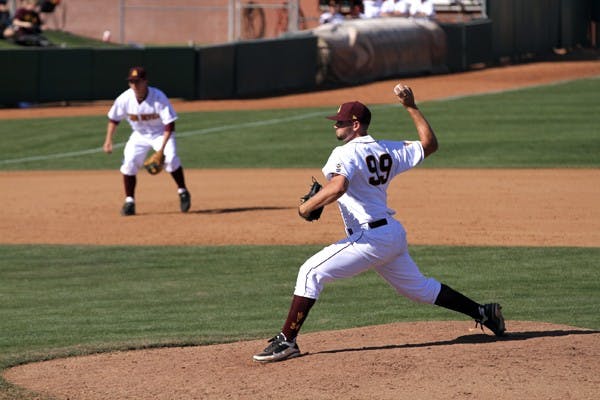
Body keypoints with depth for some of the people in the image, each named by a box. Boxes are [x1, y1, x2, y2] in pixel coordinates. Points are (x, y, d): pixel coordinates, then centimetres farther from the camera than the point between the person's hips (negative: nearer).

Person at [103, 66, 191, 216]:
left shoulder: (159, 98, -29)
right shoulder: (125, 99, -19)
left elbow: (169, 125, -27)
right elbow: (114, 119, -1)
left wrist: (162, 149, -34)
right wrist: (108, 140, -9)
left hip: (161, 133, -3)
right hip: (139, 135, 3)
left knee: (171, 158, -26)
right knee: (129, 163, -14)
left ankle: (183, 192, -6)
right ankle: (129, 201, -1)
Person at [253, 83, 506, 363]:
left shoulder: (346, 153, -12)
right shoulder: (388, 150, 11)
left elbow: (337, 187, -31)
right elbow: (430, 144, 20)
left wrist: (306, 207, -18)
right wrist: (411, 107, 22)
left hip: (370, 237, -9)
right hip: (394, 233, 9)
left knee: (311, 272, -9)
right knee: (419, 288, 24)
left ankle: (287, 340, -15)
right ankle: (483, 313, 27)